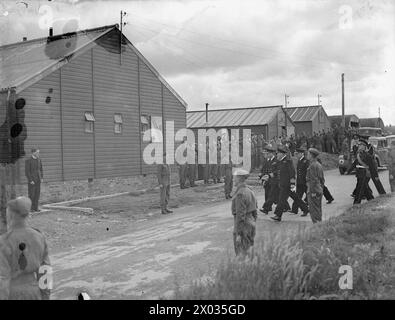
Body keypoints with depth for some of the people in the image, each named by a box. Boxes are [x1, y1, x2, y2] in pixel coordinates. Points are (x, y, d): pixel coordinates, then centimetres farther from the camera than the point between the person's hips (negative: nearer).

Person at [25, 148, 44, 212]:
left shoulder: (39, 160, 7)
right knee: (31, 195, -2)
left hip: (38, 180, 6)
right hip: (31, 181, -6)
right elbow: (27, 172, -14)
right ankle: (30, 208, 7)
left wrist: (42, 178, 2)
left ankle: (35, 208, 10)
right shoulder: (28, 161, -12)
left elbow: (41, 170, 14)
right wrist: (30, 181, -19)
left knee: (37, 194, 5)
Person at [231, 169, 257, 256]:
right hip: (251, 224, 9)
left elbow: (240, 215, -21)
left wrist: (238, 234, -19)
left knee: (242, 254, -1)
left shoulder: (240, 194, -19)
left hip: (243, 226, -9)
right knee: (248, 251, 17)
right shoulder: (249, 191, 9)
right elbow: (254, 212, 15)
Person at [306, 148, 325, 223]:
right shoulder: (319, 165, 13)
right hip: (319, 191, 9)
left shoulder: (312, 165, -15)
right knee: (318, 210, 13)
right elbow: (322, 179, 17)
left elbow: (314, 180, -20)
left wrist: (313, 192, -18)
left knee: (314, 211, -5)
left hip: (313, 191, -9)